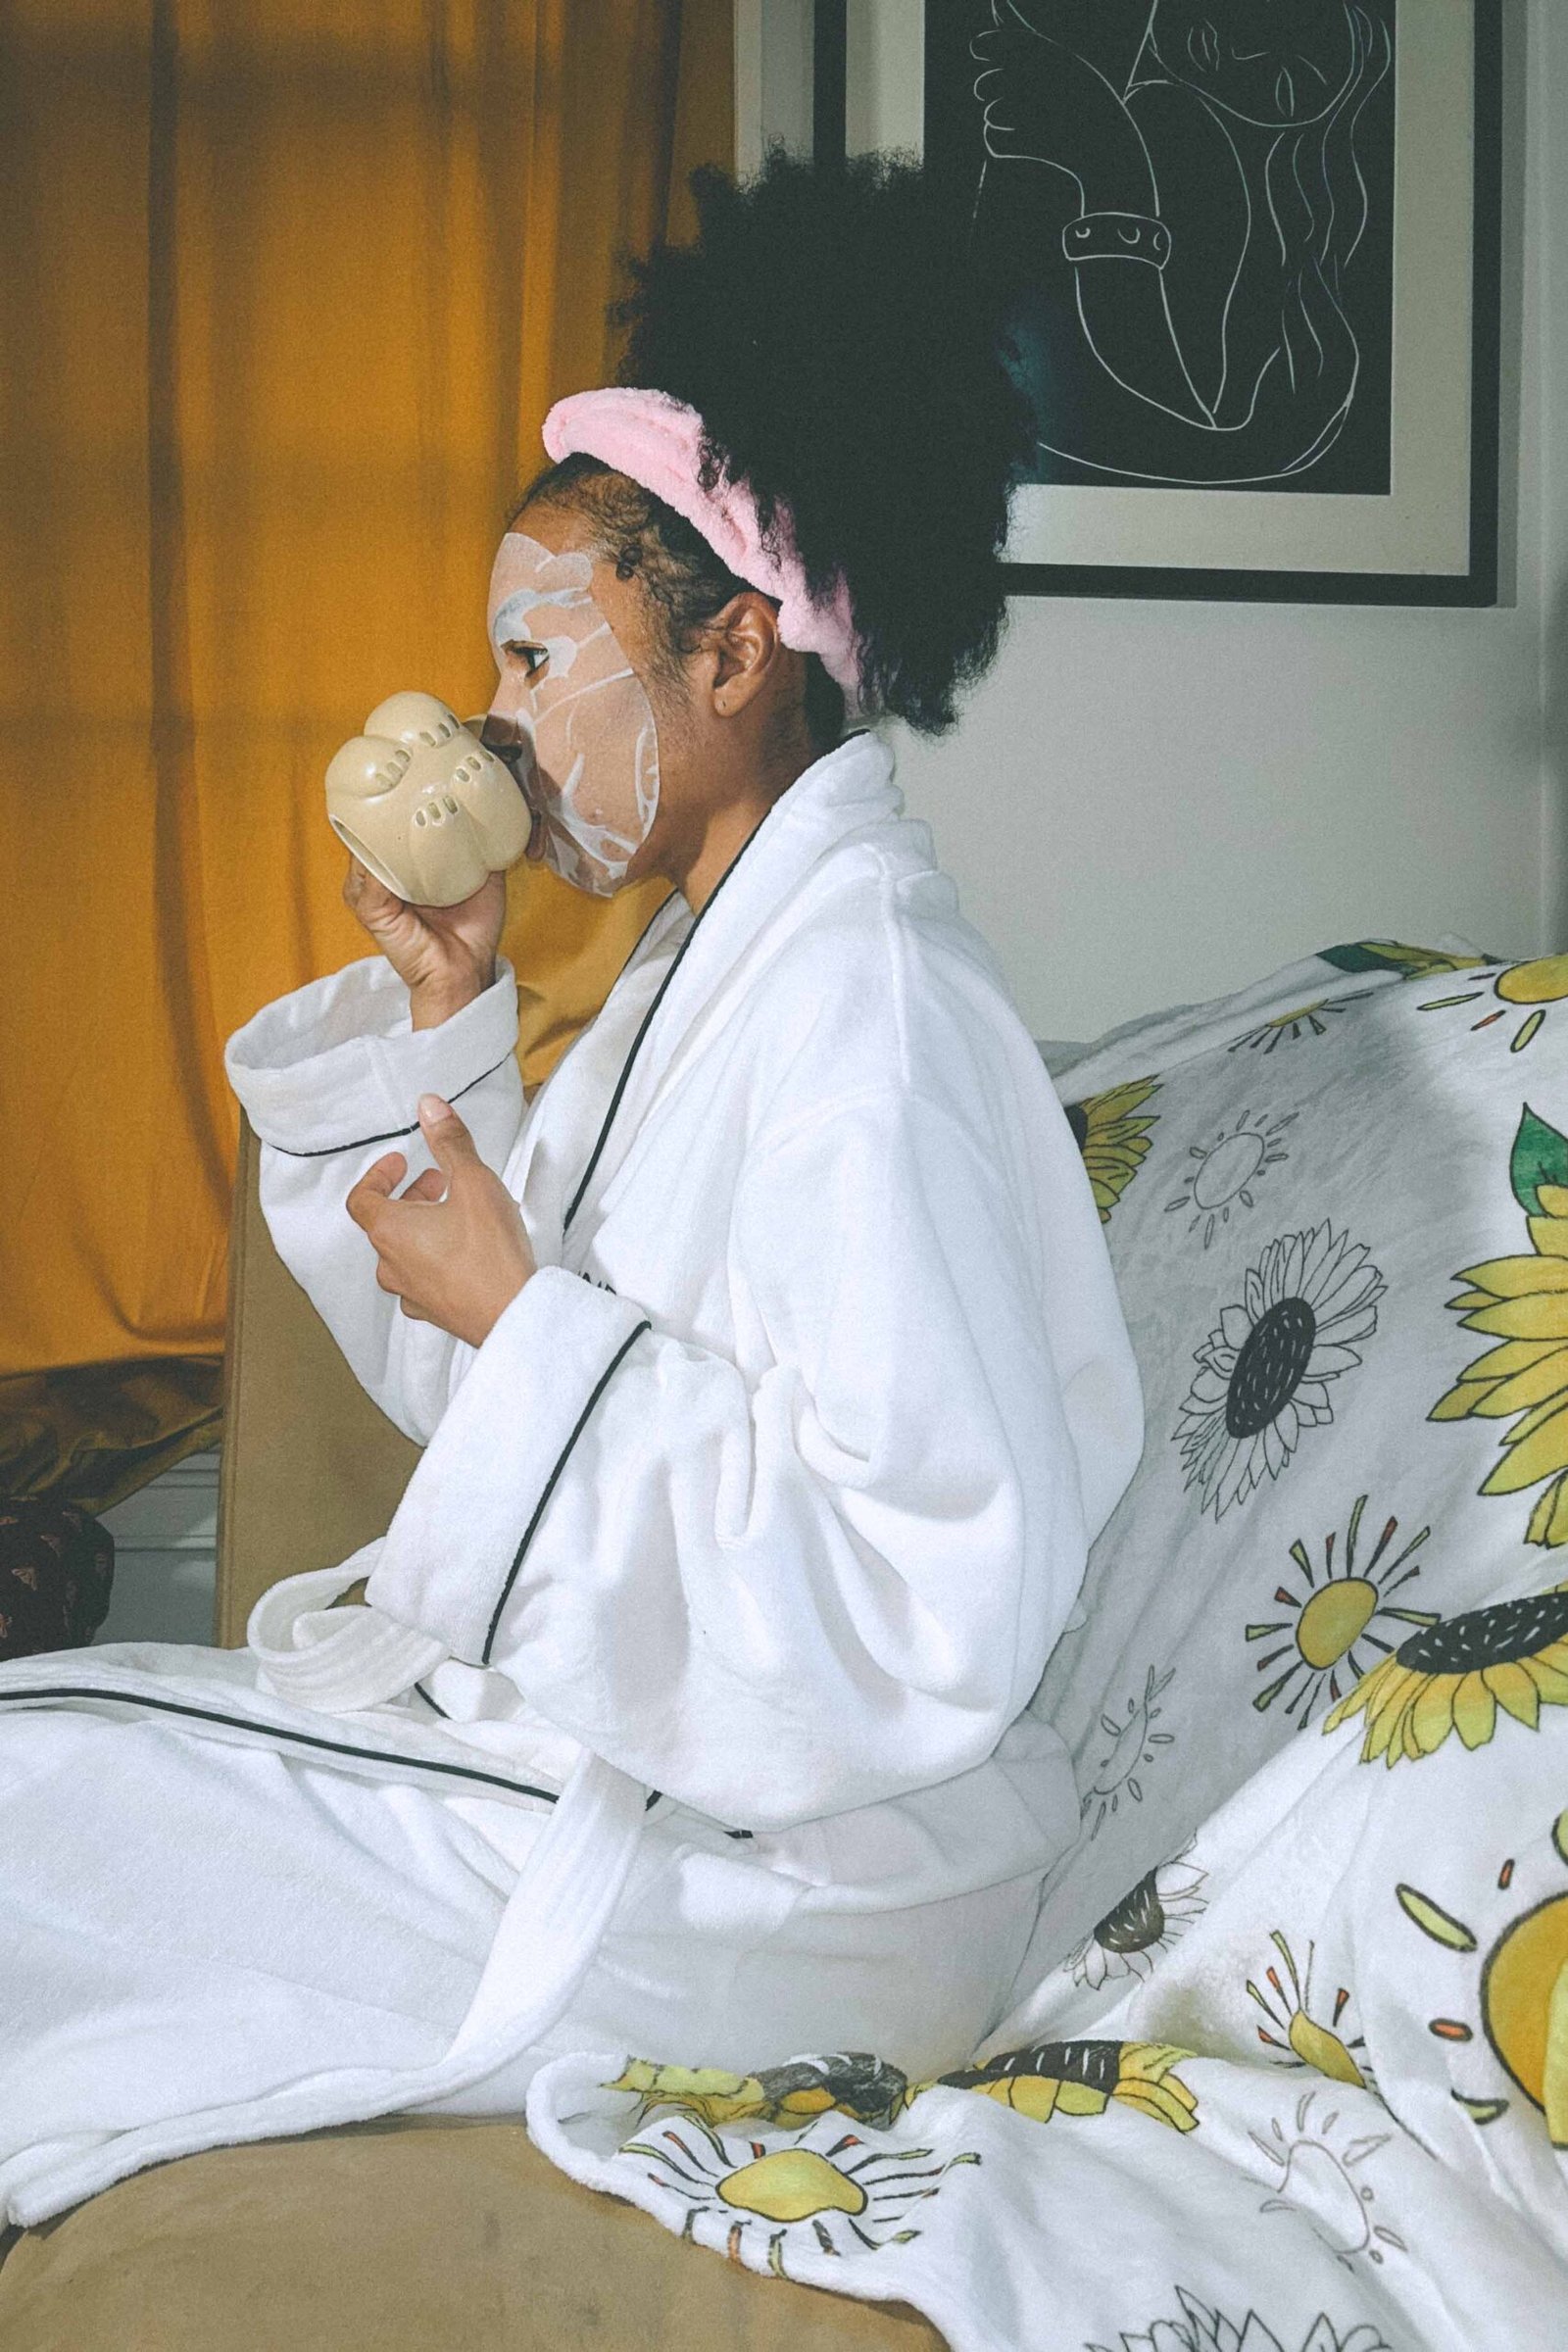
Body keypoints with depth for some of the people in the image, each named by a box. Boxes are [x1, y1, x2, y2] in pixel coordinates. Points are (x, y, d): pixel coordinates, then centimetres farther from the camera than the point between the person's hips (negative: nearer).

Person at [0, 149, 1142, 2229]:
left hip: (760, 1879, -9)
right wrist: (440, 1011, 1)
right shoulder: (718, 944, 8)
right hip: (603, 1728, 9)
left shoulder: (863, 1001, -23)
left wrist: (526, 1327, -22)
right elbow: (480, 1362, 12)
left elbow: (948, 1600, -28)